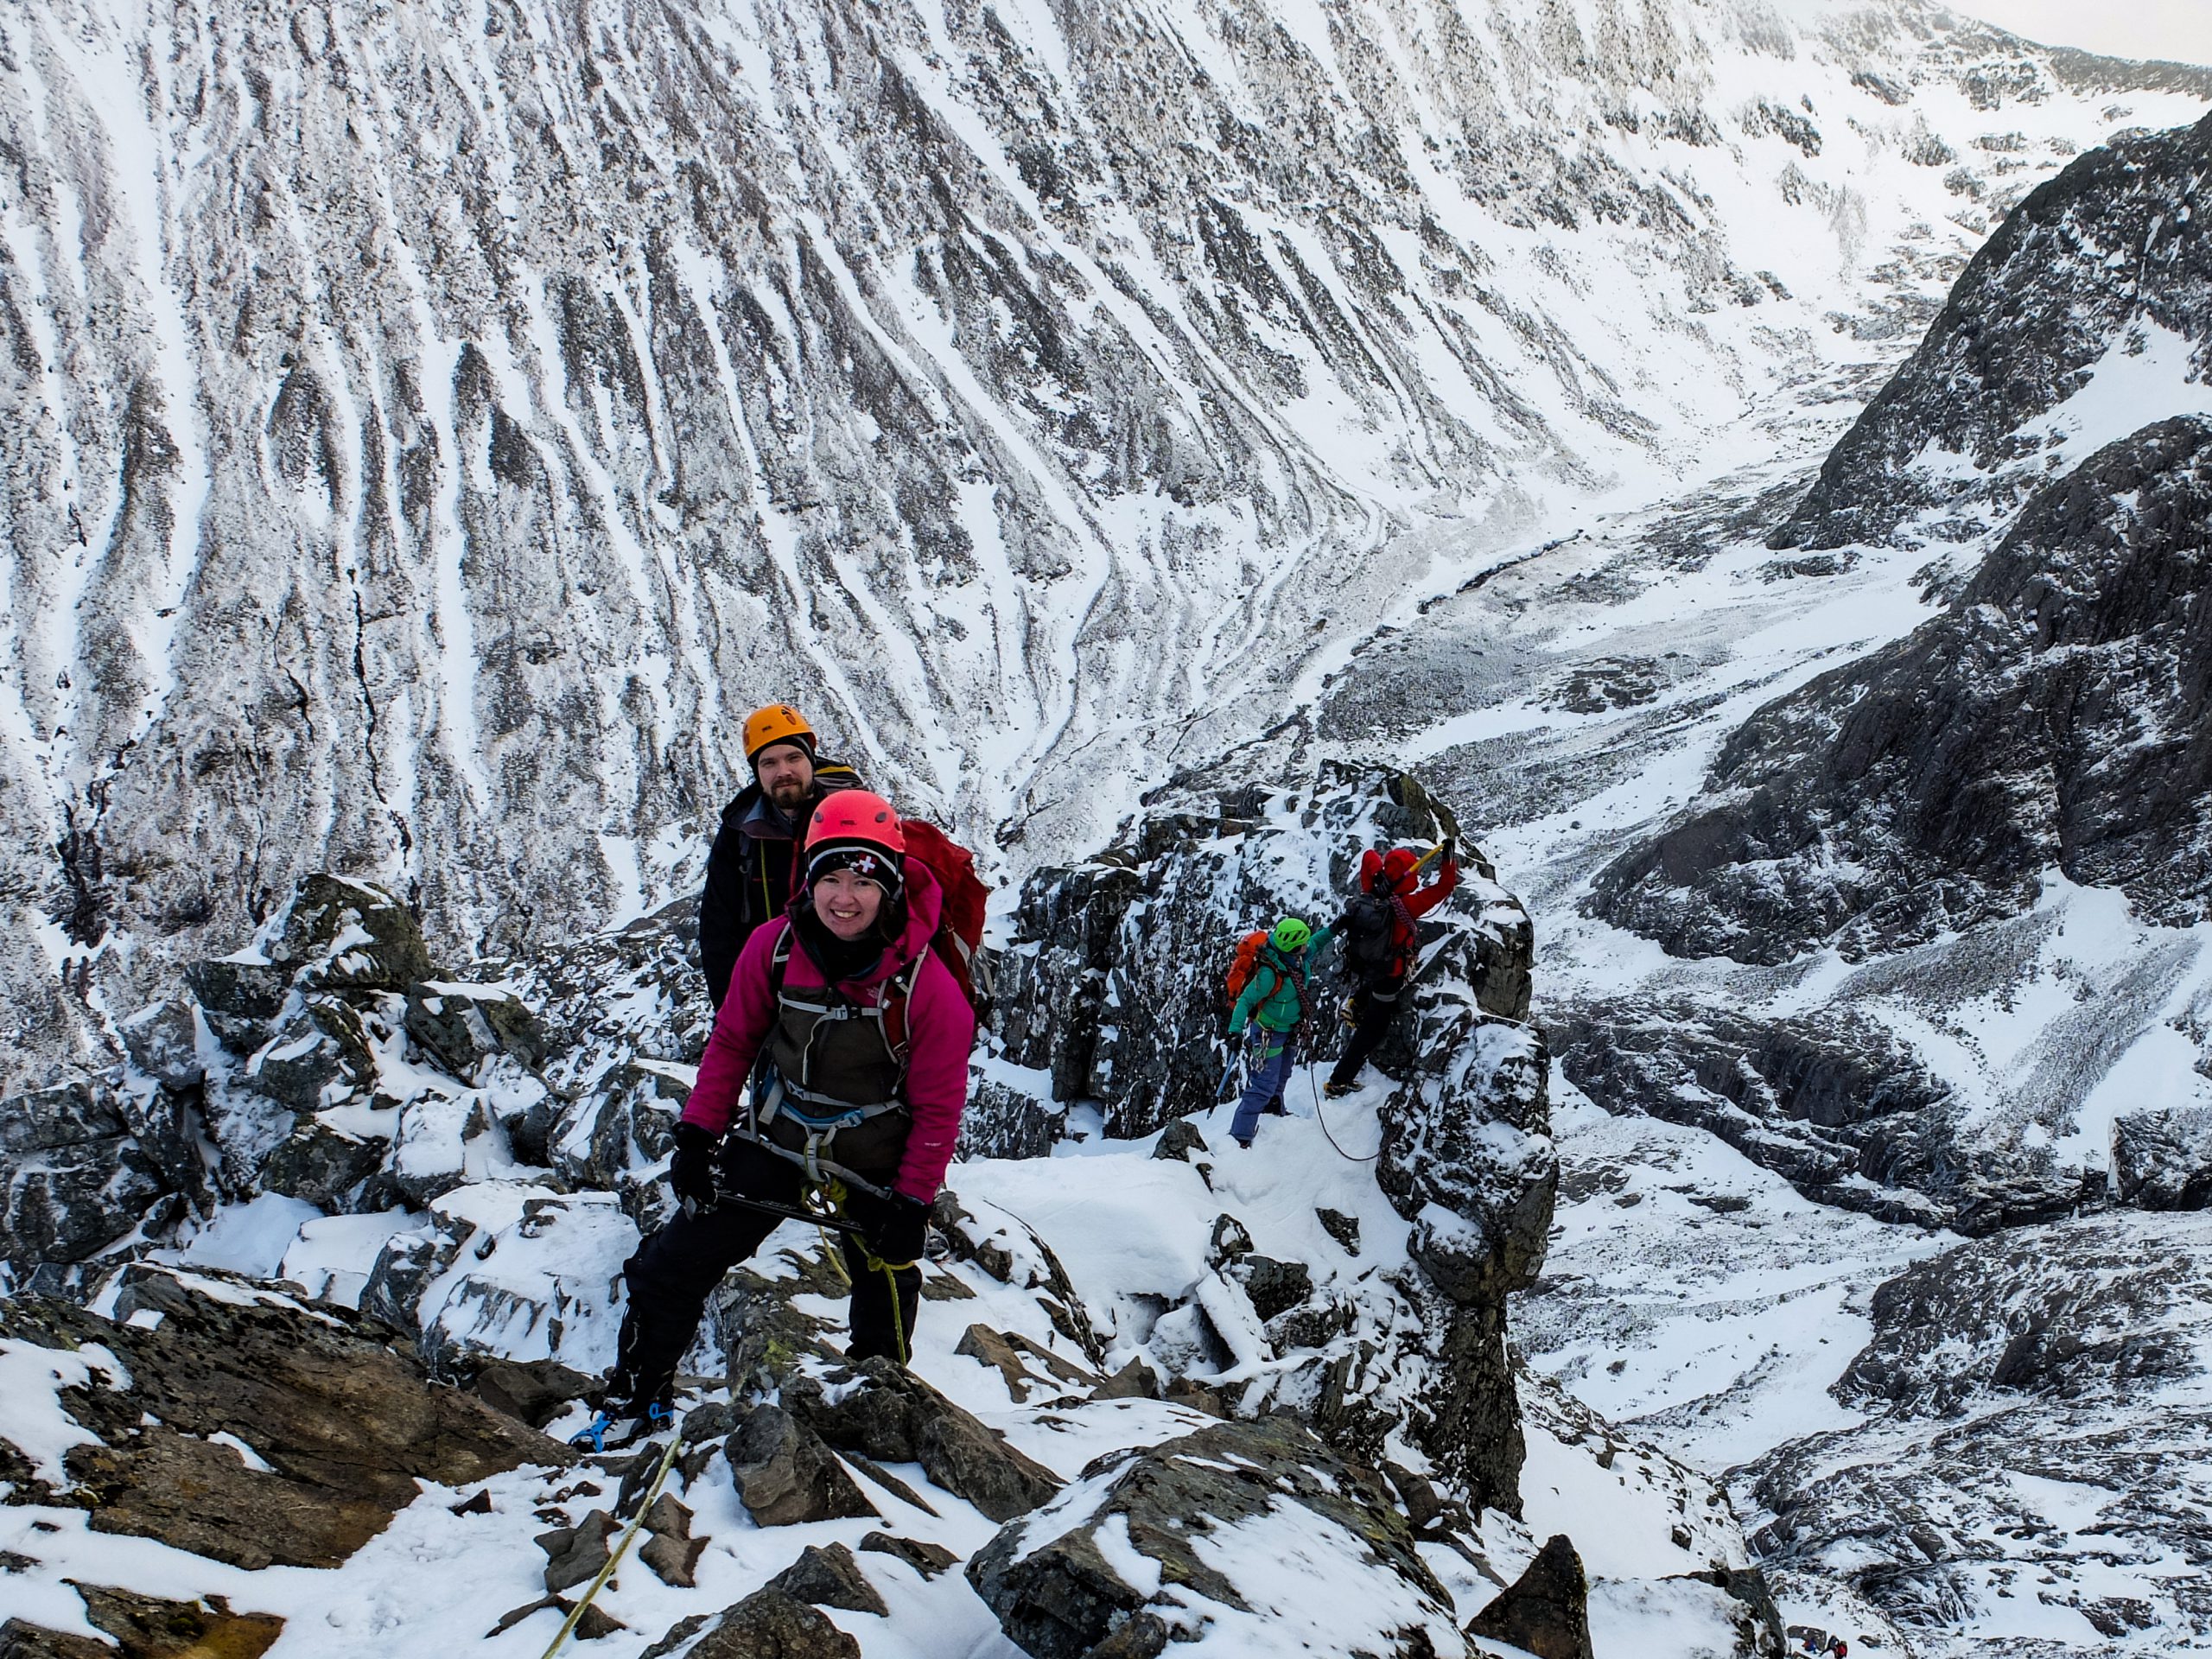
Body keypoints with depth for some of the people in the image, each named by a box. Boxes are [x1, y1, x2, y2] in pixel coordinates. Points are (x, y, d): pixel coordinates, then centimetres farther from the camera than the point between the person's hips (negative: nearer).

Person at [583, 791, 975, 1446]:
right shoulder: (774, 947, -16)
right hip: (775, 1138, 2)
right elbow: (731, 1042, -1)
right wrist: (698, 1134, -1)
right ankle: (636, 1396, 21)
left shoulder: (928, 985, -24)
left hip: (874, 1163, -2)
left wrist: (912, 1202, -13)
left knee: (886, 1287, 12)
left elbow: (938, 1107, -14)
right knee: (675, 1263, 2)